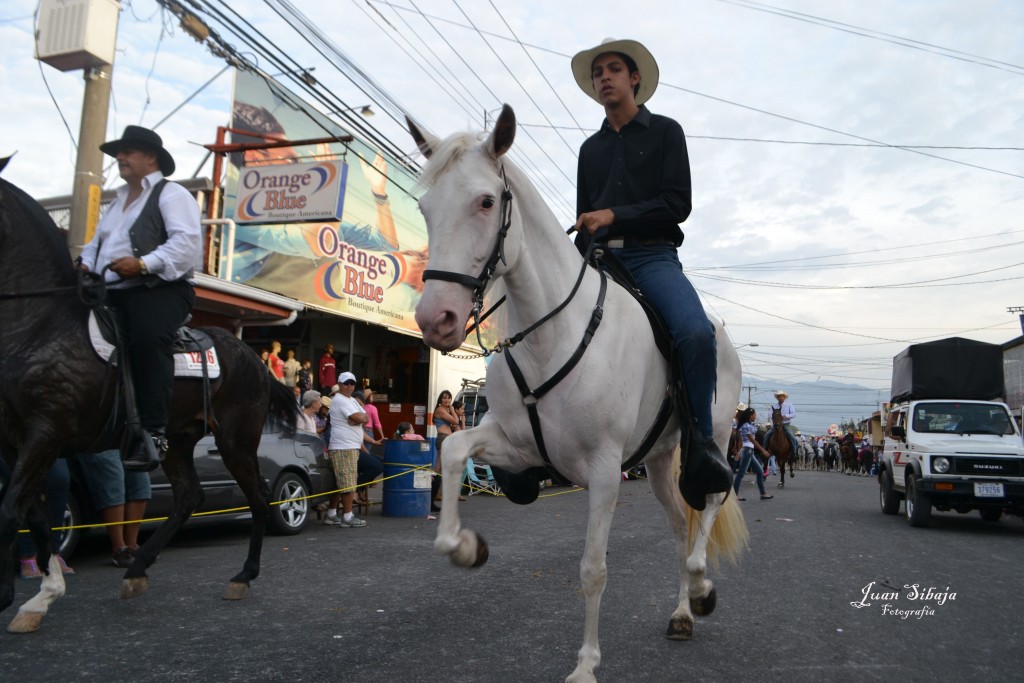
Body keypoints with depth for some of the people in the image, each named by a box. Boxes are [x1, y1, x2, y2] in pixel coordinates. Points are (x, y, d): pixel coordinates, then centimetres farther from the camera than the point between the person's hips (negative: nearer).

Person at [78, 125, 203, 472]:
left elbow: (187, 243, -14)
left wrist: (143, 263, -24)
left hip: (160, 289, -9)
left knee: (147, 338, -35)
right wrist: (86, 263, 10)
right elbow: (97, 241, 33)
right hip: (111, 292, 9)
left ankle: (153, 434, -35)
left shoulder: (171, 194, 1)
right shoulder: (118, 200, 28)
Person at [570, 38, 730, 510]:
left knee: (696, 333, -31)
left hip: (652, 256, -4)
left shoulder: (665, 132, 12)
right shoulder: (590, 148, 24)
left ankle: (699, 443, -15)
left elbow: (677, 204, -1)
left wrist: (613, 216, -11)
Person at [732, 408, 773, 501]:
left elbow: (741, 441, 18)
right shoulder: (746, 426, -14)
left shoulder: (749, 425, 15)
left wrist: (739, 452, 20)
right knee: (741, 473, -5)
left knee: (759, 472, 10)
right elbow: (752, 440, -17)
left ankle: (763, 494, 13)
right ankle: (735, 494, -1)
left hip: (749, 451, 10)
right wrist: (763, 450, -17)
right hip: (747, 451, -10)